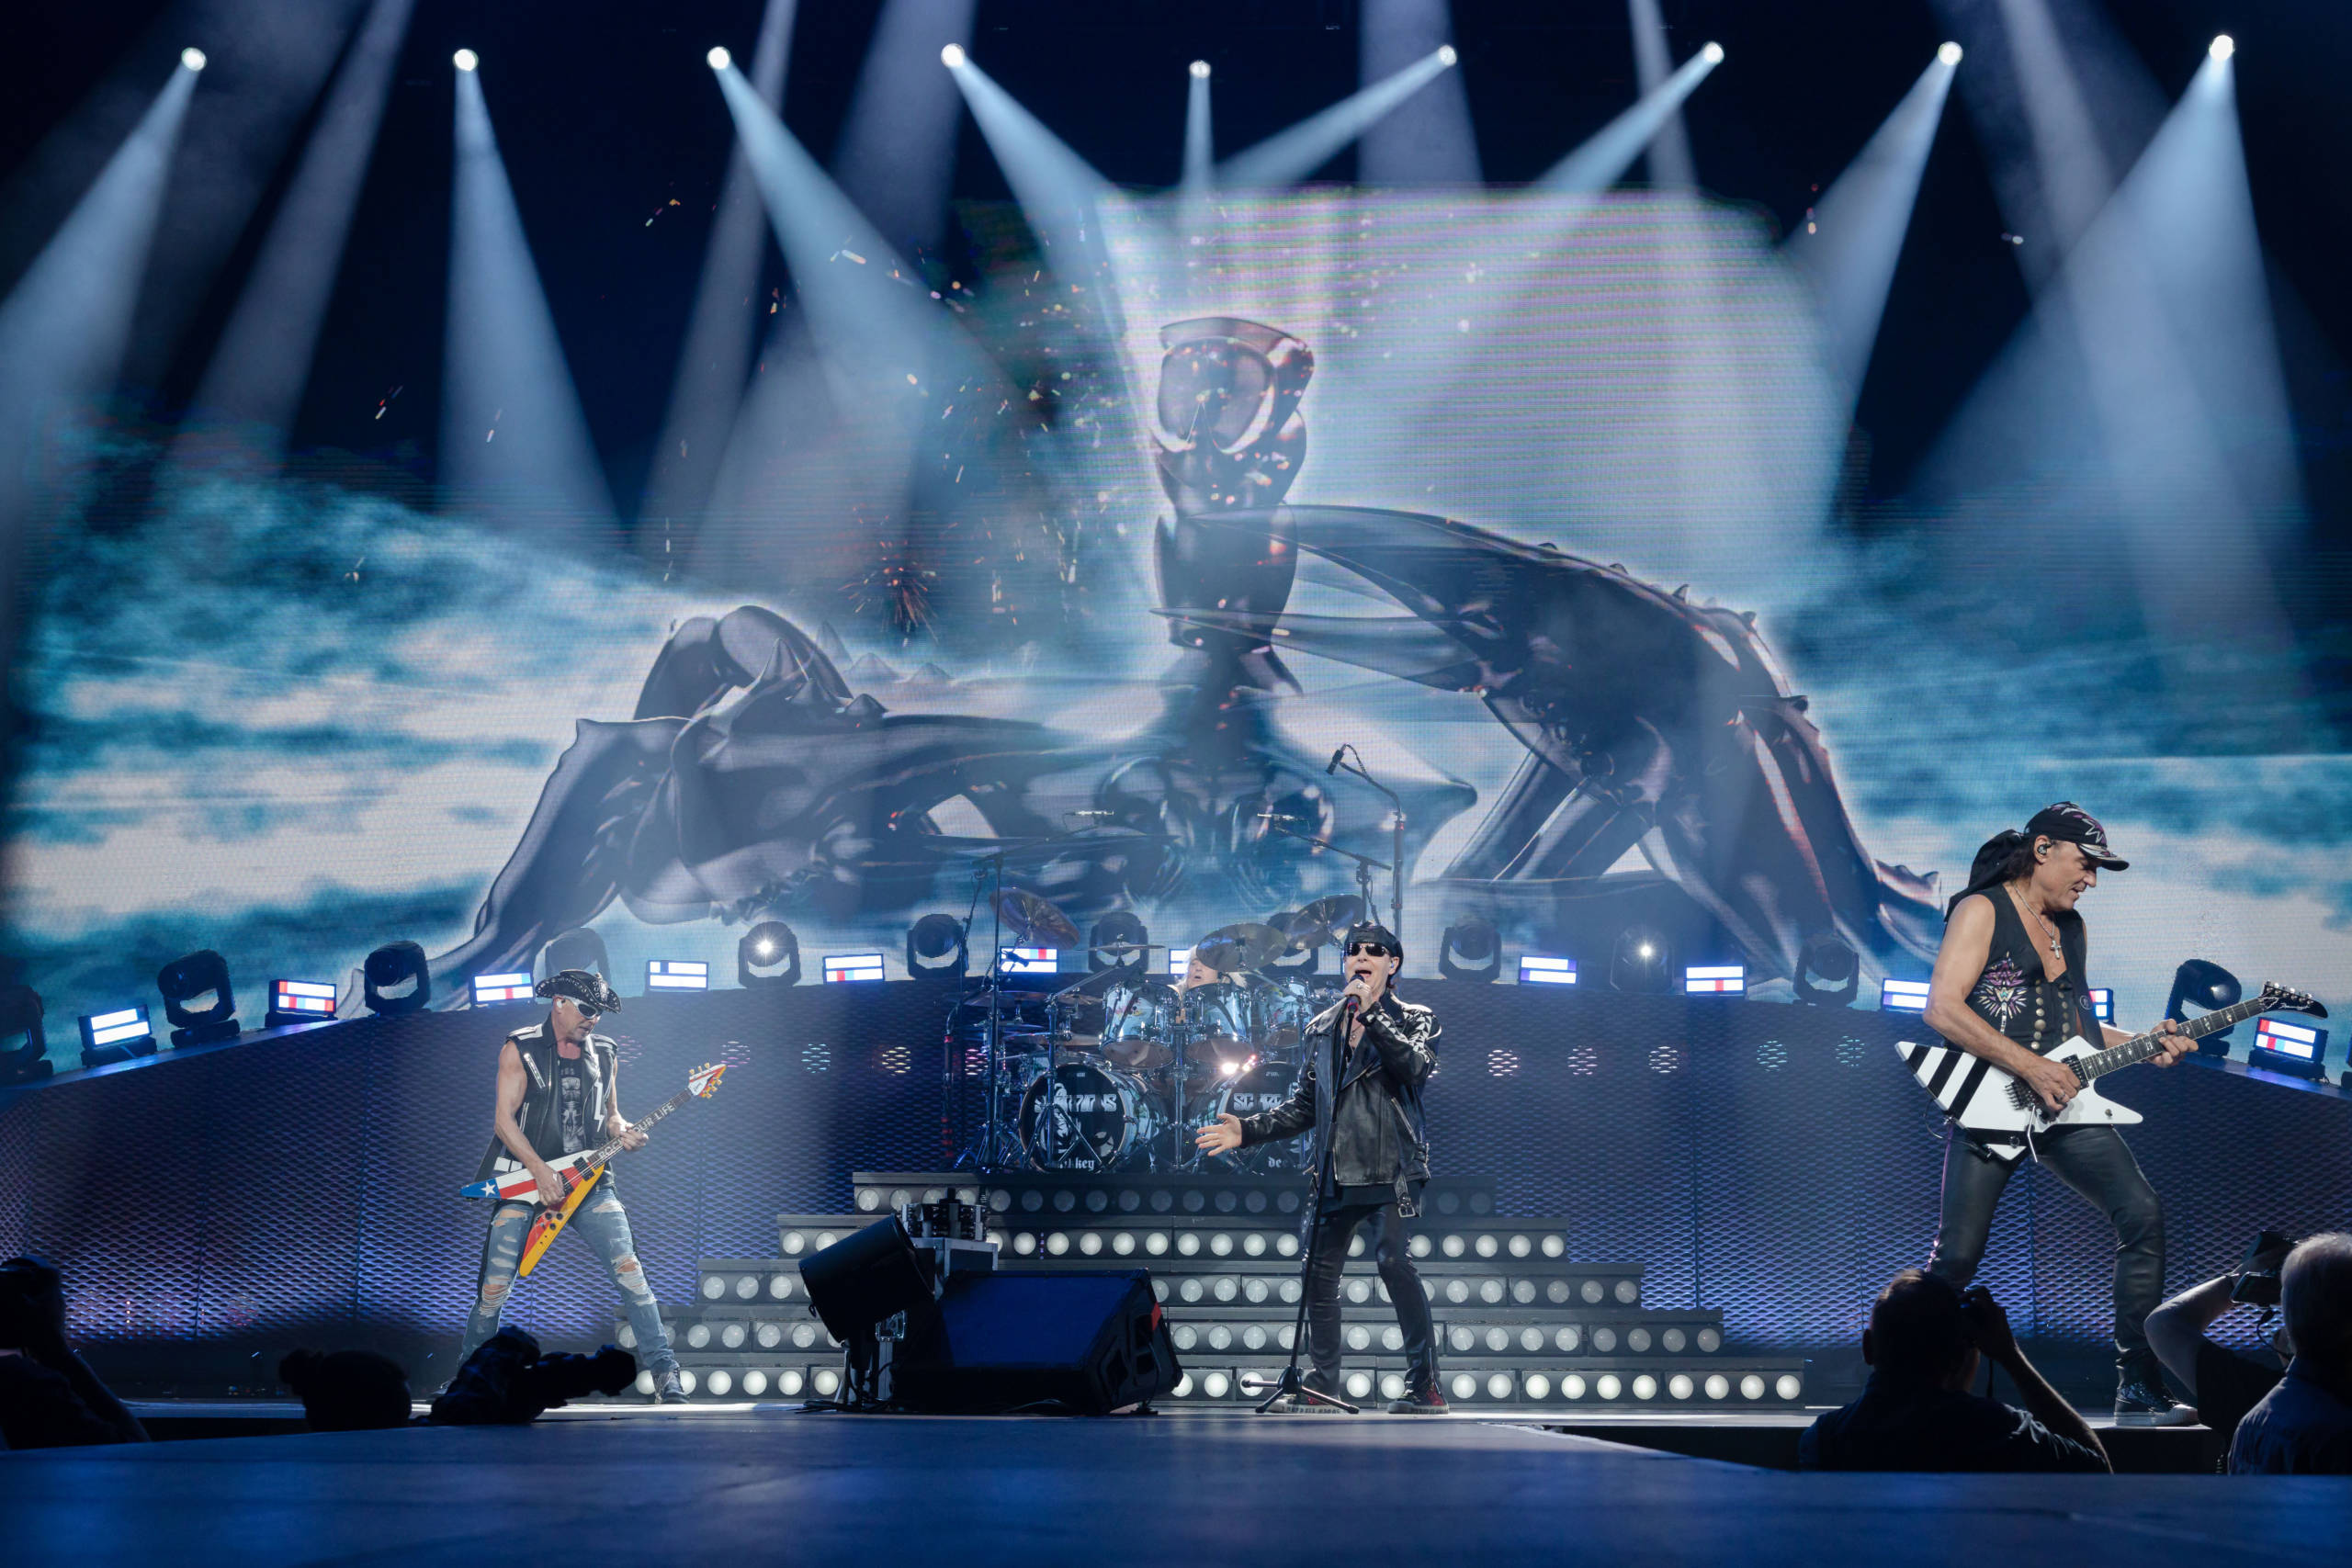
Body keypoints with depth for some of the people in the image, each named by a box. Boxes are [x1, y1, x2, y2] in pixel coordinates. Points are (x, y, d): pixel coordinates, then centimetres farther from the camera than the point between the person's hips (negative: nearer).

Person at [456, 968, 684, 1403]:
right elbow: (503, 1119, -7)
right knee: (495, 1286, -3)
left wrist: (622, 1132, -4)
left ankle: (664, 1371, -13)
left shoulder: (604, 1054, 11)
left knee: (627, 1264, -15)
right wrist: (540, 1171, -17)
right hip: (526, 1179, -2)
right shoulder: (520, 1049, -2)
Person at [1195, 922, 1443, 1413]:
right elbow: (1305, 1106, 21)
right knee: (1319, 1274, 3)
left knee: (1392, 1259, -21)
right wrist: (1247, 1130, 11)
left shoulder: (1416, 1019, 7)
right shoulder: (1322, 1027, 18)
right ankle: (1323, 1386, 18)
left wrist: (1370, 1011, -15)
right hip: (1337, 1174, 5)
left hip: (1391, 1170, -5)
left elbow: (1416, 1066, -16)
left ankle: (1425, 1387, -15)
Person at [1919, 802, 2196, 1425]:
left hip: (2062, 1101, 7)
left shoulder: (2072, 929, 19)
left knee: (2143, 1215, -7)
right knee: (1956, 1256, -7)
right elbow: (1943, 1009, -16)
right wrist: (2029, 1066, -18)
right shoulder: (1982, 910, -5)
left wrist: (2144, 1044, 9)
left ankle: (2139, 1392, 0)